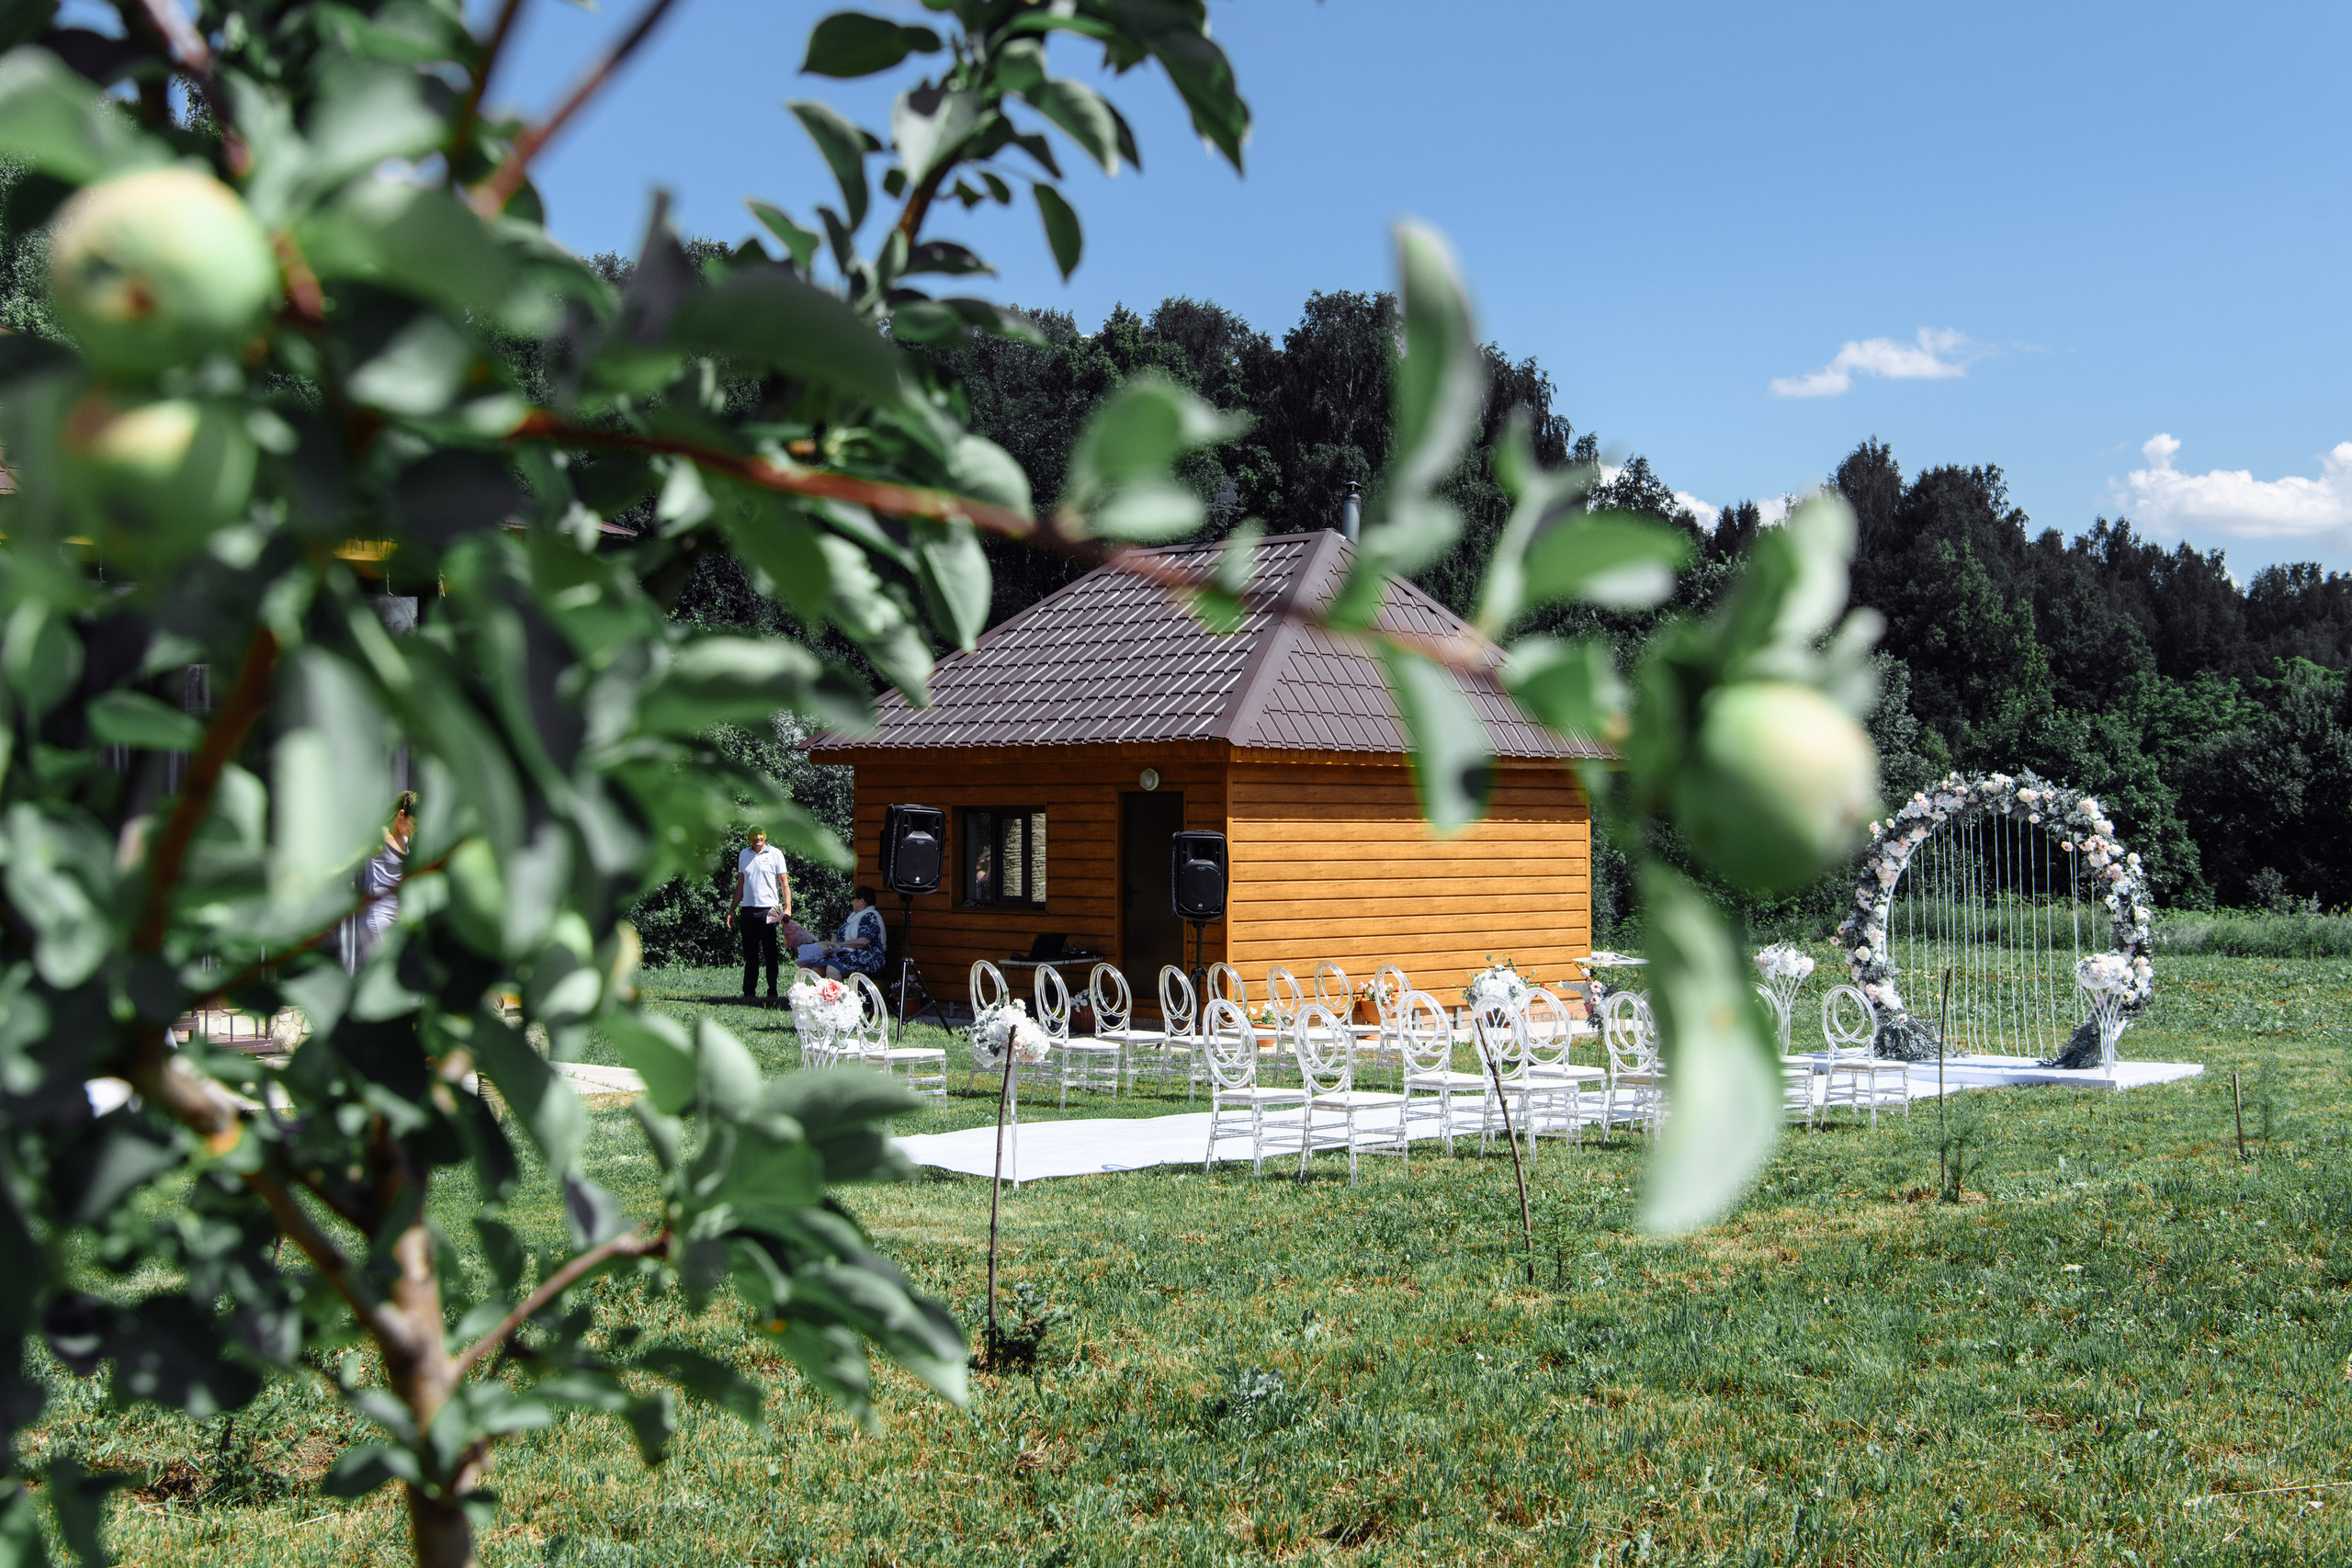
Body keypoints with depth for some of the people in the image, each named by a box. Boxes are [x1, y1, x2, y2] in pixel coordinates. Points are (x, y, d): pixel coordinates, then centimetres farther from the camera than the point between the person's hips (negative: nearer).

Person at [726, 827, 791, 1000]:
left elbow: (784, 883, 0)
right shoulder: (743, 854, 14)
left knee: (771, 954, -1)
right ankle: (749, 991, 10)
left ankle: (772, 992, 4)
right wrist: (732, 910, 18)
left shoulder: (775, 854, 2)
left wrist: (787, 907, -10)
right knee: (750, 954, 5)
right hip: (748, 908, 4)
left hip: (769, 909, -4)